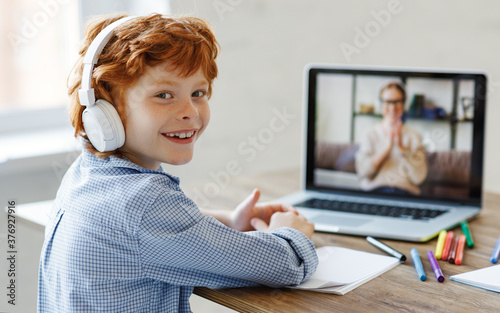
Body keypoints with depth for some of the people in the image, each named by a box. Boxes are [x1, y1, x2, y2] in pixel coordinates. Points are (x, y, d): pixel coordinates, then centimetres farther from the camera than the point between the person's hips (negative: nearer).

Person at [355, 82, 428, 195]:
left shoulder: (413, 136, 11)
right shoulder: (371, 134, 12)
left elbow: (419, 177, 1)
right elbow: (362, 171, -2)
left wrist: (401, 148, -6)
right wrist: (387, 147, -7)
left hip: (405, 191, 0)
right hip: (374, 191, 0)